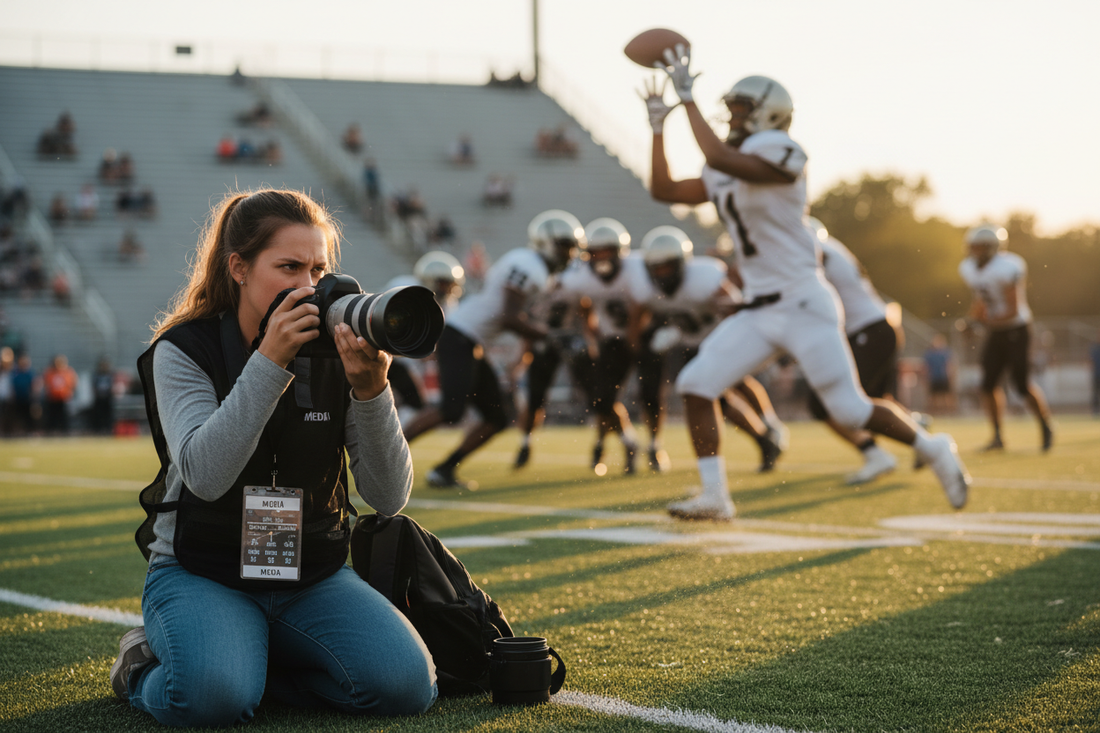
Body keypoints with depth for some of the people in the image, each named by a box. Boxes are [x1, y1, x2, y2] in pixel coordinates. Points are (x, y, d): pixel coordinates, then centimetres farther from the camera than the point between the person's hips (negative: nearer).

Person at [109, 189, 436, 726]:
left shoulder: (335, 350, -1)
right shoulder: (183, 350, -7)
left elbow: (389, 496, -8)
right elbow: (205, 475, -25)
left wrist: (370, 390, -25)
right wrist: (270, 361, -29)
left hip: (313, 576, 3)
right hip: (203, 574, -3)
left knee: (406, 683, -21)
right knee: (215, 696, -33)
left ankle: (261, 661, 5)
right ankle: (146, 666, 4)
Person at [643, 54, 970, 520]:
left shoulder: (780, 154, -13)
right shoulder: (725, 176, 13)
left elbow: (718, 157, -29)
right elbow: (664, 190, 17)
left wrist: (687, 98, -22)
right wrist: (658, 126, 12)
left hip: (804, 306, -8)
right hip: (759, 311, 8)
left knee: (851, 410, -4)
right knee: (695, 385, -5)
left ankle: (934, 451, 20)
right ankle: (714, 497, 0)